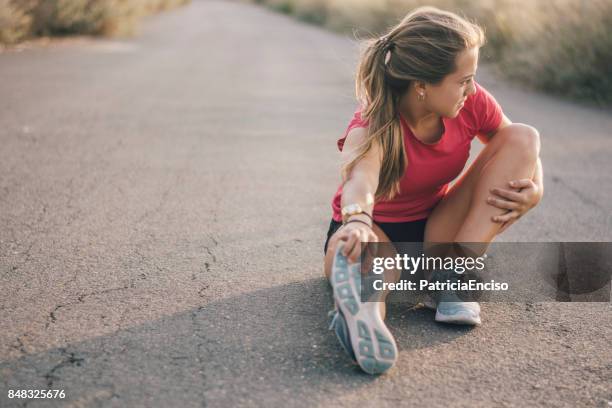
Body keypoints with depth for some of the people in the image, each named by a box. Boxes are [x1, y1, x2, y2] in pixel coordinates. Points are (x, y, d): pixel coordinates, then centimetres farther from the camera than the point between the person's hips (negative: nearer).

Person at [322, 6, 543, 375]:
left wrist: (533, 190, -20)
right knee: (350, 247, -41)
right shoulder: (373, 126, -27)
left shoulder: (473, 104, -14)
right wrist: (357, 221, -74)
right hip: (377, 228, -4)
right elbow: (360, 178, -50)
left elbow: (522, 148, 3)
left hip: (437, 232, 4)